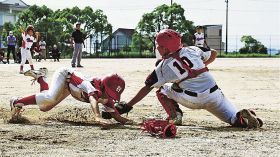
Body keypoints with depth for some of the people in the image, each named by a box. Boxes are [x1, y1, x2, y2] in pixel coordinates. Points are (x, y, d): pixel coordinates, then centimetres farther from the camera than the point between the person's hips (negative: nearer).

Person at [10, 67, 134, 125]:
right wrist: (98, 117, -81)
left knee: (44, 107, 15)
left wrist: (124, 120, -41)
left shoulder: (107, 98, -21)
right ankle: (17, 102, -16)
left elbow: (115, 114, -19)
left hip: (68, 87, 7)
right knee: (51, 98, -35)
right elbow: (93, 99, -63)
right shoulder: (94, 87, -42)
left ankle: (40, 78, 39)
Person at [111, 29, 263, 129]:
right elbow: (213, 54, 24)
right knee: (235, 119, 11)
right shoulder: (192, 50, 12)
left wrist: (128, 106, 10)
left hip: (192, 100, -3)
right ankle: (244, 117, -23)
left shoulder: (163, 66, 3)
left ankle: (175, 115, 2)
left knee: (162, 89, 18)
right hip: (214, 94, 3)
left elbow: (146, 88, 5)